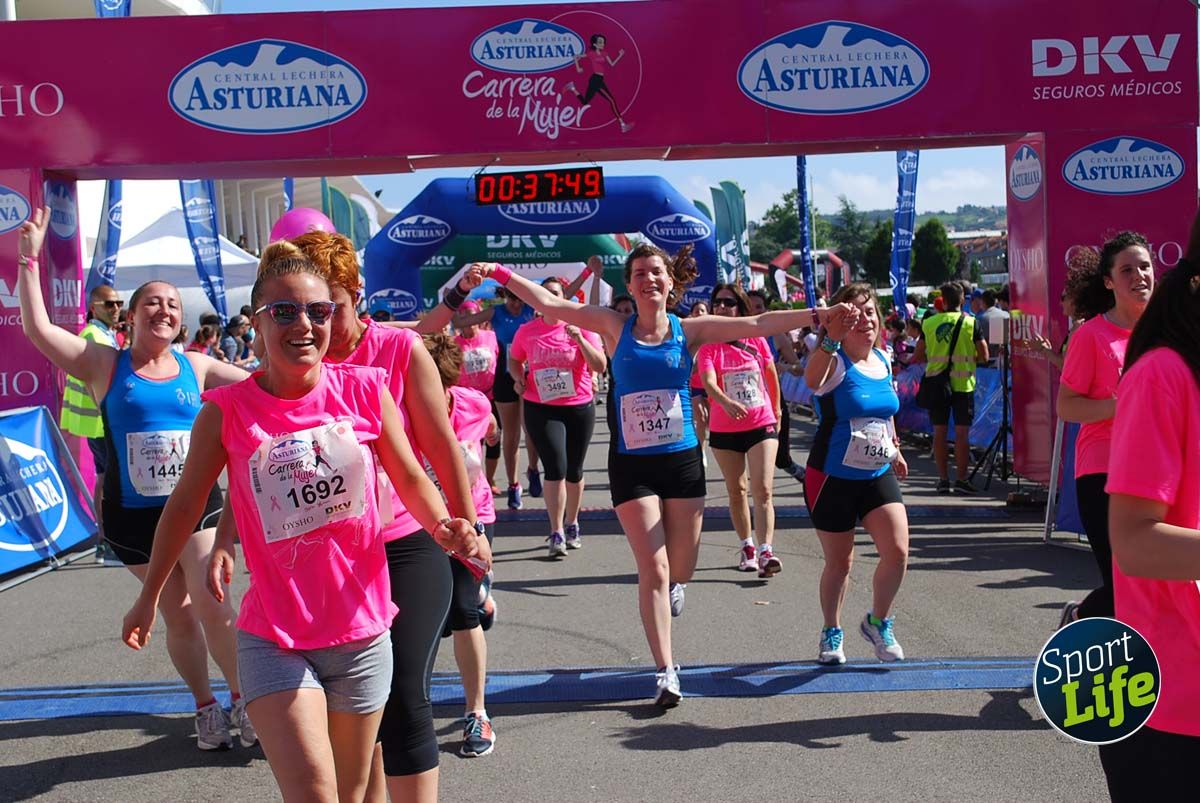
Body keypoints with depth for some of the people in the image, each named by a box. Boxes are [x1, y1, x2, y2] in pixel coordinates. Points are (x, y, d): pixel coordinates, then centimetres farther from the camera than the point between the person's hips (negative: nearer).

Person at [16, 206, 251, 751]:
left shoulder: (195, 367, 4)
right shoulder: (105, 364, -1)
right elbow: (37, 328, -9)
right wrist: (29, 258, -13)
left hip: (195, 504, 0)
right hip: (131, 514, 0)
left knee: (210, 605, -12)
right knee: (177, 615, 7)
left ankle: (242, 700, 5)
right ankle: (206, 707, 23)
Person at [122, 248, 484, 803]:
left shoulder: (365, 389, -6)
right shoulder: (226, 411, -8)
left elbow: (410, 479, 4)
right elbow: (184, 505, 4)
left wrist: (443, 527, -16)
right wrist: (148, 597, 12)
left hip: (362, 632, 2)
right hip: (274, 639, -2)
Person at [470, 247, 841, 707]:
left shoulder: (689, 330, 0)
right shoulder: (615, 328, -2)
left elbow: (756, 325, -6)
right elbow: (549, 304, -6)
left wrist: (817, 314, -12)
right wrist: (499, 273, -13)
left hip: (682, 460, 1)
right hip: (632, 465, -1)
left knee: (681, 568, 12)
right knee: (653, 570, -5)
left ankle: (673, 586, 50)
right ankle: (666, 671, 5)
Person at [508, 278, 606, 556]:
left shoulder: (580, 326, -3)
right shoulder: (526, 331, 1)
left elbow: (601, 366, -9)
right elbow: (514, 360, 19)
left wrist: (580, 340, -21)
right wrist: (519, 378, -1)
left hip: (579, 407, 1)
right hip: (540, 408, -1)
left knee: (574, 470, 12)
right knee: (556, 468, -13)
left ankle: (571, 525, 31)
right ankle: (556, 533, -6)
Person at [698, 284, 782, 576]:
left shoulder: (756, 340, -2)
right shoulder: (709, 345, -6)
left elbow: (771, 376, 12)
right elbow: (708, 381, -22)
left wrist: (776, 410, 20)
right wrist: (726, 402, -42)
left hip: (762, 425, 0)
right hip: (724, 429, 1)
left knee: (763, 490, -11)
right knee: (737, 491, 13)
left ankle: (765, 551, -17)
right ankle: (746, 546, 27)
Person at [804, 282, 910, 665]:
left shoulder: (883, 360, 5)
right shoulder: (834, 361, -14)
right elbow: (812, 380, -40)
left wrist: (894, 449, 28)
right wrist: (831, 339, -56)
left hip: (878, 476, 5)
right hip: (833, 479, -5)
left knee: (898, 552, -8)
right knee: (839, 563, 6)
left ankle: (878, 622, 17)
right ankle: (831, 633, 30)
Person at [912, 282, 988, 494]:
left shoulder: (928, 323, 2)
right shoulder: (971, 323, -3)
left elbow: (918, 356, 6)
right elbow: (984, 356, -2)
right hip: (963, 383, -2)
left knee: (940, 432, 7)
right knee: (962, 432, 2)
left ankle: (943, 479, 8)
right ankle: (961, 479, 2)